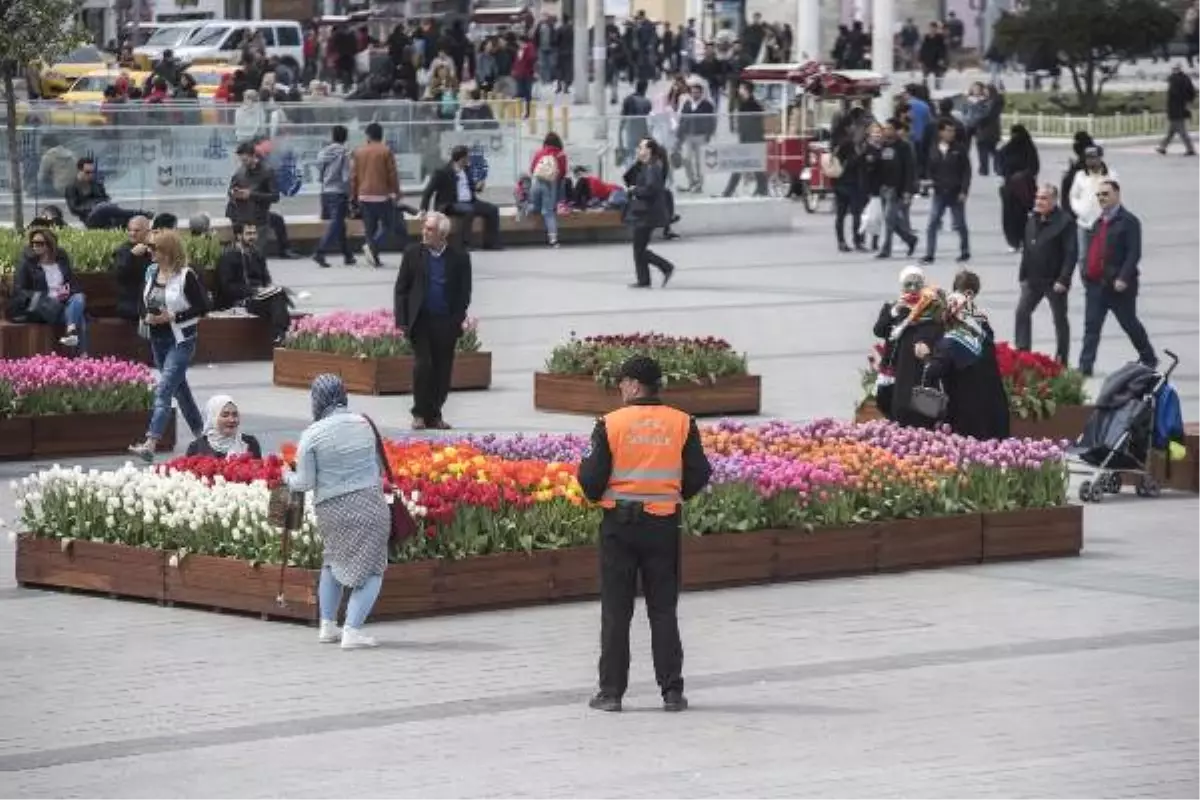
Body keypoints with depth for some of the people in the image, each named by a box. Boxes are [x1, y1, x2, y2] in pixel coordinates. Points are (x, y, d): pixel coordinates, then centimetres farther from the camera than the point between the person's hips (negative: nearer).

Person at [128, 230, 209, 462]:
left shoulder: (186, 276, -14)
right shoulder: (151, 272, 6)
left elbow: (203, 306, -14)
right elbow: (144, 302, 17)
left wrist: (173, 317, -20)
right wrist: (147, 316, -5)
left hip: (180, 341, -8)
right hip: (157, 338, 8)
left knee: (163, 390, -16)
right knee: (179, 387, 19)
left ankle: (150, 445, -24)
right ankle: (199, 432, 35)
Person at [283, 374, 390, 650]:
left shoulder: (312, 435, -8)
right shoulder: (363, 424, 1)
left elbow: (305, 482, -5)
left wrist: (288, 478, 14)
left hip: (331, 509, 1)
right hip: (370, 501, -1)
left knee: (334, 561, 24)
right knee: (370, 570, 4)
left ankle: (327, 626, 24)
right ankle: (352, 630, -8)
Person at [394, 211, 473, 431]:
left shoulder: (459, 258, 2)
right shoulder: (413, 254, 4)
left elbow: (464, 293, 4)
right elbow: (401, 289, 5)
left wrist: (458, 320, -8)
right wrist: (402, 320, -4)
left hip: (446, 323, 1)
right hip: (420, 320, -1)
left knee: (442, 371, 4)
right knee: (422, 365, -10)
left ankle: (435, 414, 14)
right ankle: (420, 414, 1)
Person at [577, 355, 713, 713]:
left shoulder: (610, 424, -8)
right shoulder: (682, 424, -2)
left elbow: (592, 479, -9)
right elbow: (700, 475, -1)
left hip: (619, 524, -2)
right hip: (663, 525, 2)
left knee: (615, 612, 6)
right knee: (663, 611, 9)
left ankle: (611, 691, 5)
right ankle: (672, 690, 5)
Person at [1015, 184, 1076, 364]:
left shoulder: (1065, 221, -15)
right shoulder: (1032, 221, 8)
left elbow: (1071, 253, -18)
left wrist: (1063, 280, -22)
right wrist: (1023, 275, 11)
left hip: (1054, 281, -7)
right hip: (1033, 280, 7)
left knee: (1060, 319, 6)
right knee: (1022, 312, 0)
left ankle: (1061, 360, 14)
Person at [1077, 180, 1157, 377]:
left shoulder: (1129, 221, -10)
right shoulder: (1099, 222, 14)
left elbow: (1134, 253, -17)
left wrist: (1123, 278, -24)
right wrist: (1086, 272, 9)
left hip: (1118, 286, -6)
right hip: (1095, 284, 6)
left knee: (1129, 324, 7)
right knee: (1091, 326, 1)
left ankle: (1148, 358, 25)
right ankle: (1085, 366, -1)